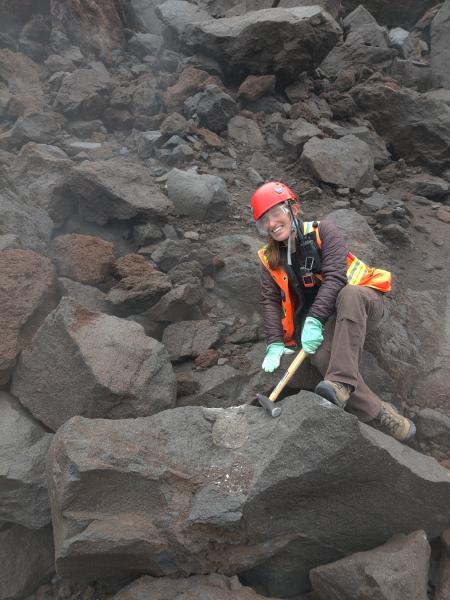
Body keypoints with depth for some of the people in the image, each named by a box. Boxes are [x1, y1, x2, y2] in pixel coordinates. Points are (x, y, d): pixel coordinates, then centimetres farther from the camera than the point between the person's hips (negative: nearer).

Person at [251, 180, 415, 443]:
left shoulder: (322, 231, -5)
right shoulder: (270, 259, 8)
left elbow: (335, 277, -17)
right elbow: (270, 301, 0)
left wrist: (314, 320, -27)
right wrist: (275, 343, -13)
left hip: (361, 301, -2)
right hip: (325, 322, 3)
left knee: (349, 295, -39)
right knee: (321, 355, -31)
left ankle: (341, 382, -47)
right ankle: (380, 413, -29)